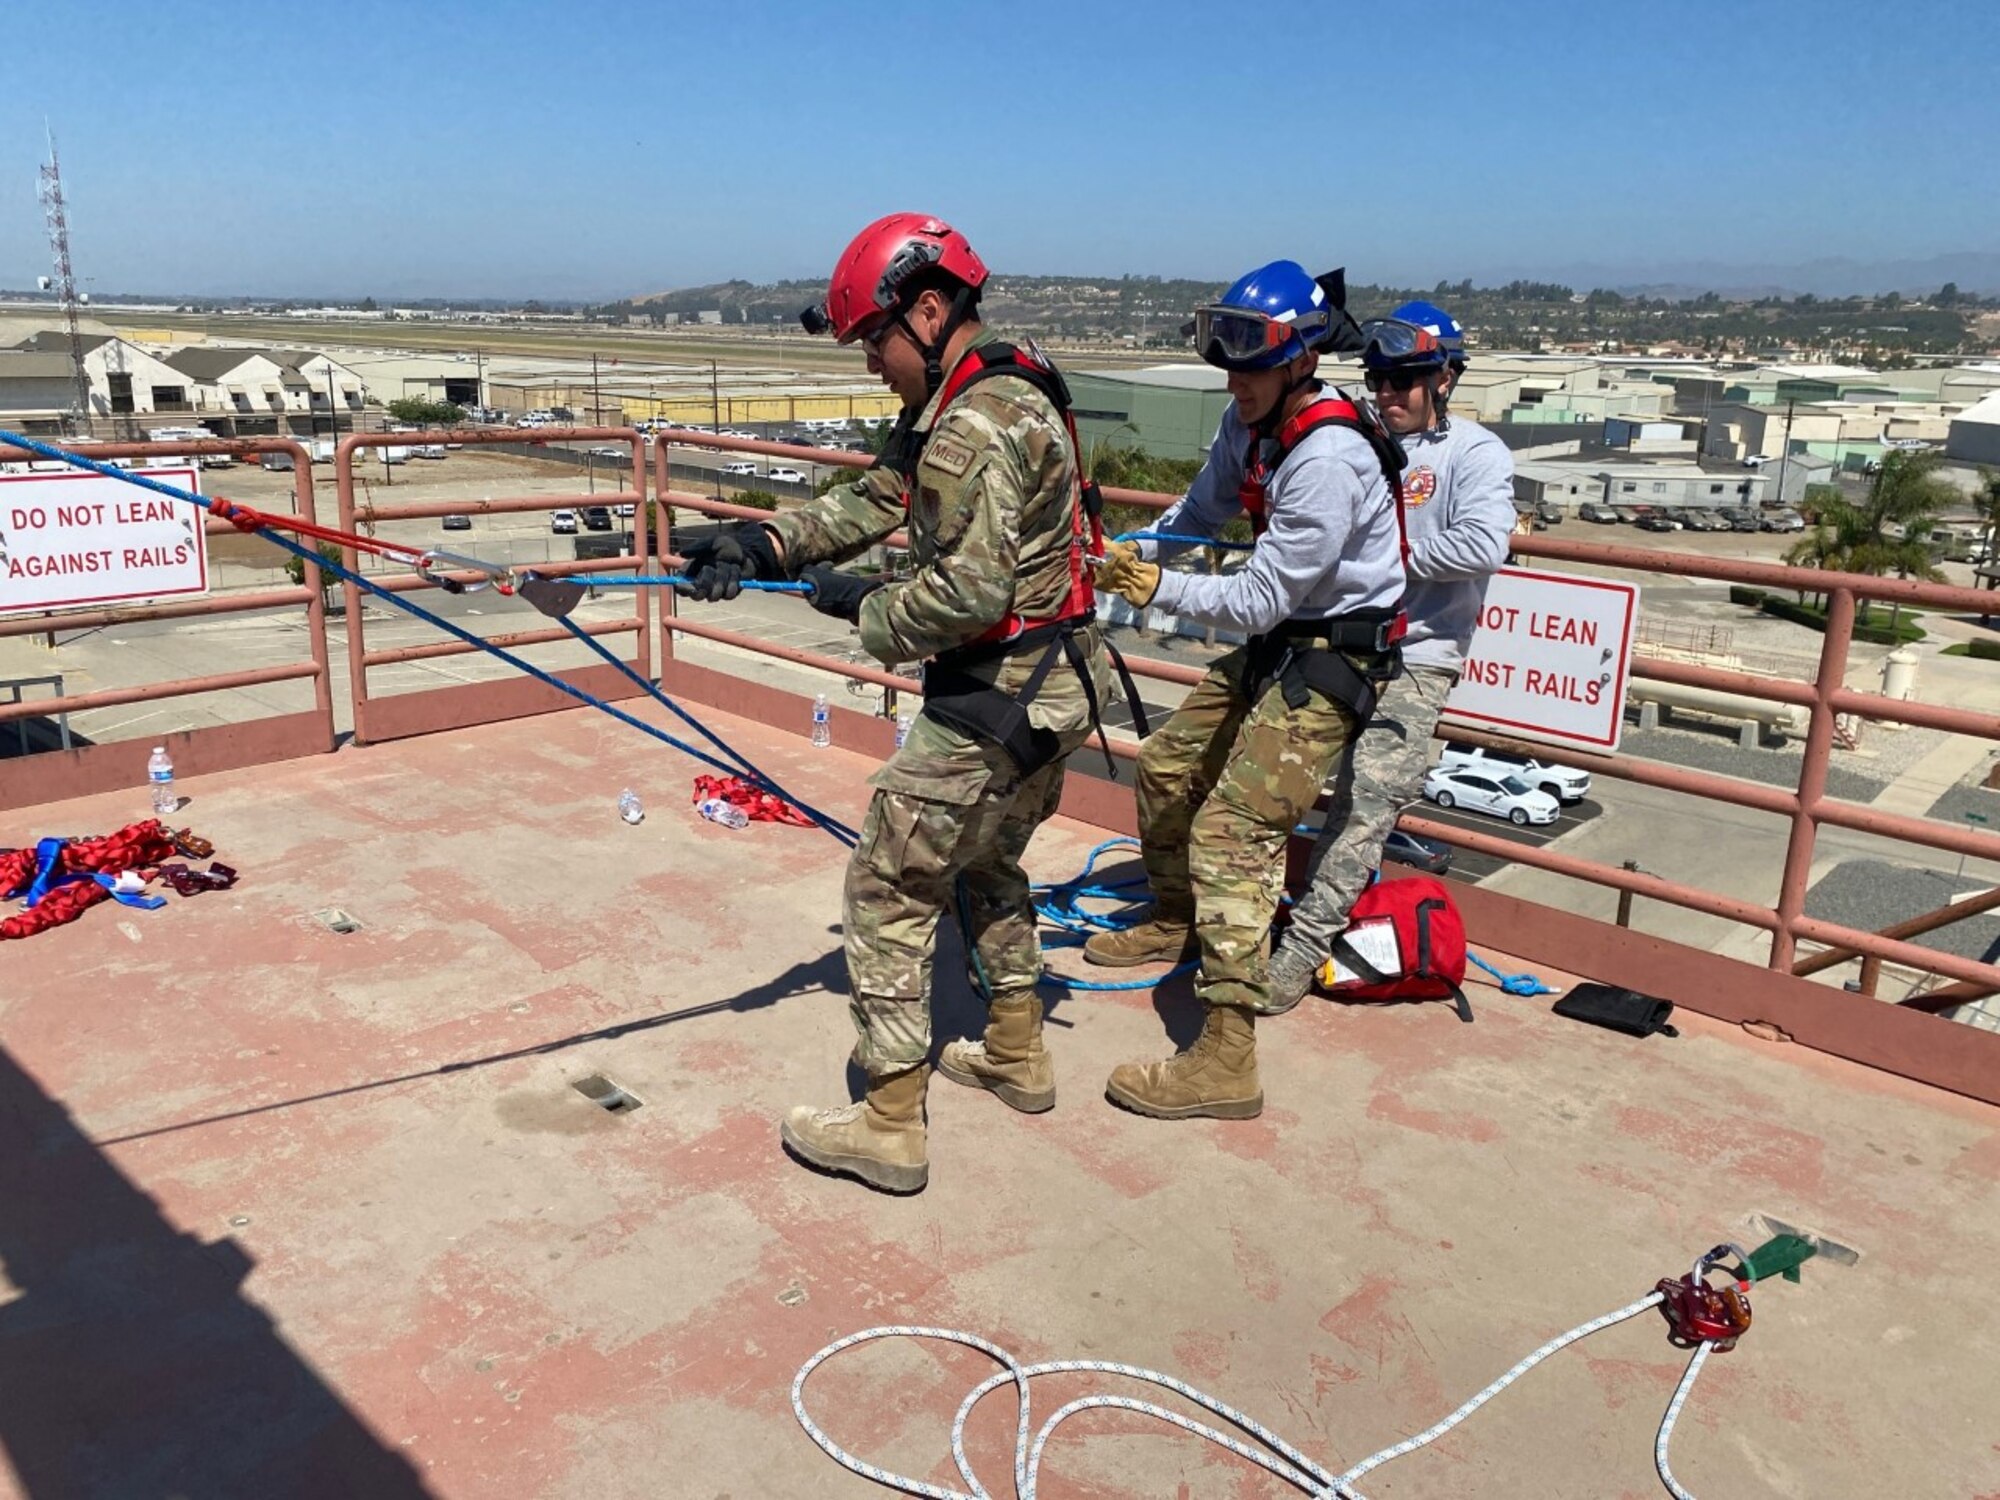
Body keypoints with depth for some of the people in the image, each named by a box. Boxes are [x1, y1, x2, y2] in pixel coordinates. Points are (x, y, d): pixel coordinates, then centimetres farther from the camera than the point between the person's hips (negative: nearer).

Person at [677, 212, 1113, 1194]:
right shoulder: (978, 400, 11)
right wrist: (763, 543, -5)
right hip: (1050, 687, 11)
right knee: (985, 865, 26)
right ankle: (1018, 1058, 41)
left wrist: (869, 613, -11)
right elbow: (874, 500, 9)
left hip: (995, 700, -10)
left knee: (888, 887, 0)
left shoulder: (975, 431, -23)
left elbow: (968, 591, -28)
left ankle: (889, 1129, 9)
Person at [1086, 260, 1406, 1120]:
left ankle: (1226, 1061, -15)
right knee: (1167, 770, 18)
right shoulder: (1251, 424, 0)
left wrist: (1157, 588, -26)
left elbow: (1259, 600, -26)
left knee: (1232, 829, -17)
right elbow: (1202, 511, 13)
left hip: (1332, 658, -10)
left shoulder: (1328, 460, -28)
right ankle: (1174, 925, 43)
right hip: (1276, 643, 10)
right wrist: (1134, 551, -2)